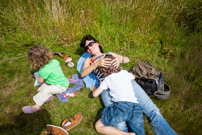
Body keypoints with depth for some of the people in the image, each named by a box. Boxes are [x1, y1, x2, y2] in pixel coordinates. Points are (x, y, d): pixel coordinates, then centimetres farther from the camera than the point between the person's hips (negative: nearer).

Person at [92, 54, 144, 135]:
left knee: (98, 126, 6)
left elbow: (95, 94, 16)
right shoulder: (125, 73, 23)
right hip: (136, 106, 5)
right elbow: (133, 77, 46)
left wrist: (93, 89, 37)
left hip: (122, 105, -5)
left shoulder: (107, 79, 12)